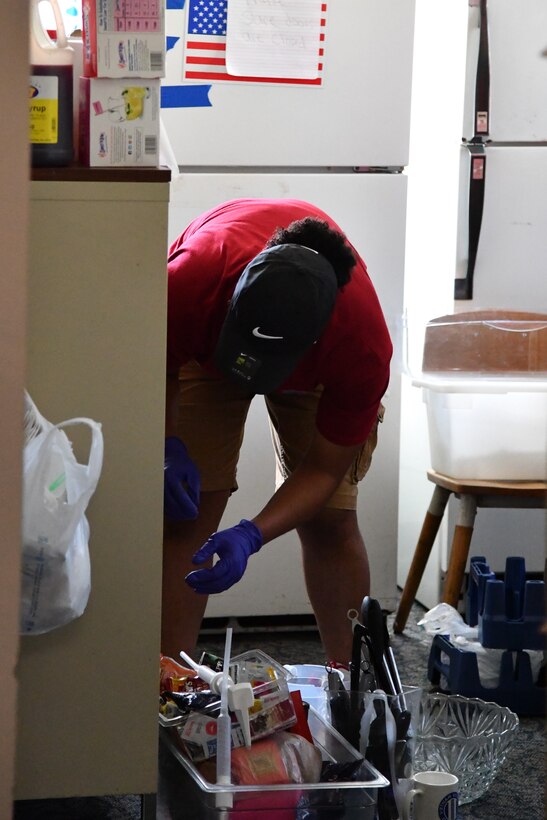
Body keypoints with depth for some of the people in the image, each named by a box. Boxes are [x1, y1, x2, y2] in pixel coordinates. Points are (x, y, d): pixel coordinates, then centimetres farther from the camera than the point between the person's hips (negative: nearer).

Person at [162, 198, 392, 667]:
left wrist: (250, 536, -43)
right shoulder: (189, 281, -43)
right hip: (203, 342, 0)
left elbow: (323, 471, -28)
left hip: (317, 367, 0)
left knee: (331, 519, -7)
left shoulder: (363, 342, -40)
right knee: (185, 514, -13)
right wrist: (169, 449, -36)